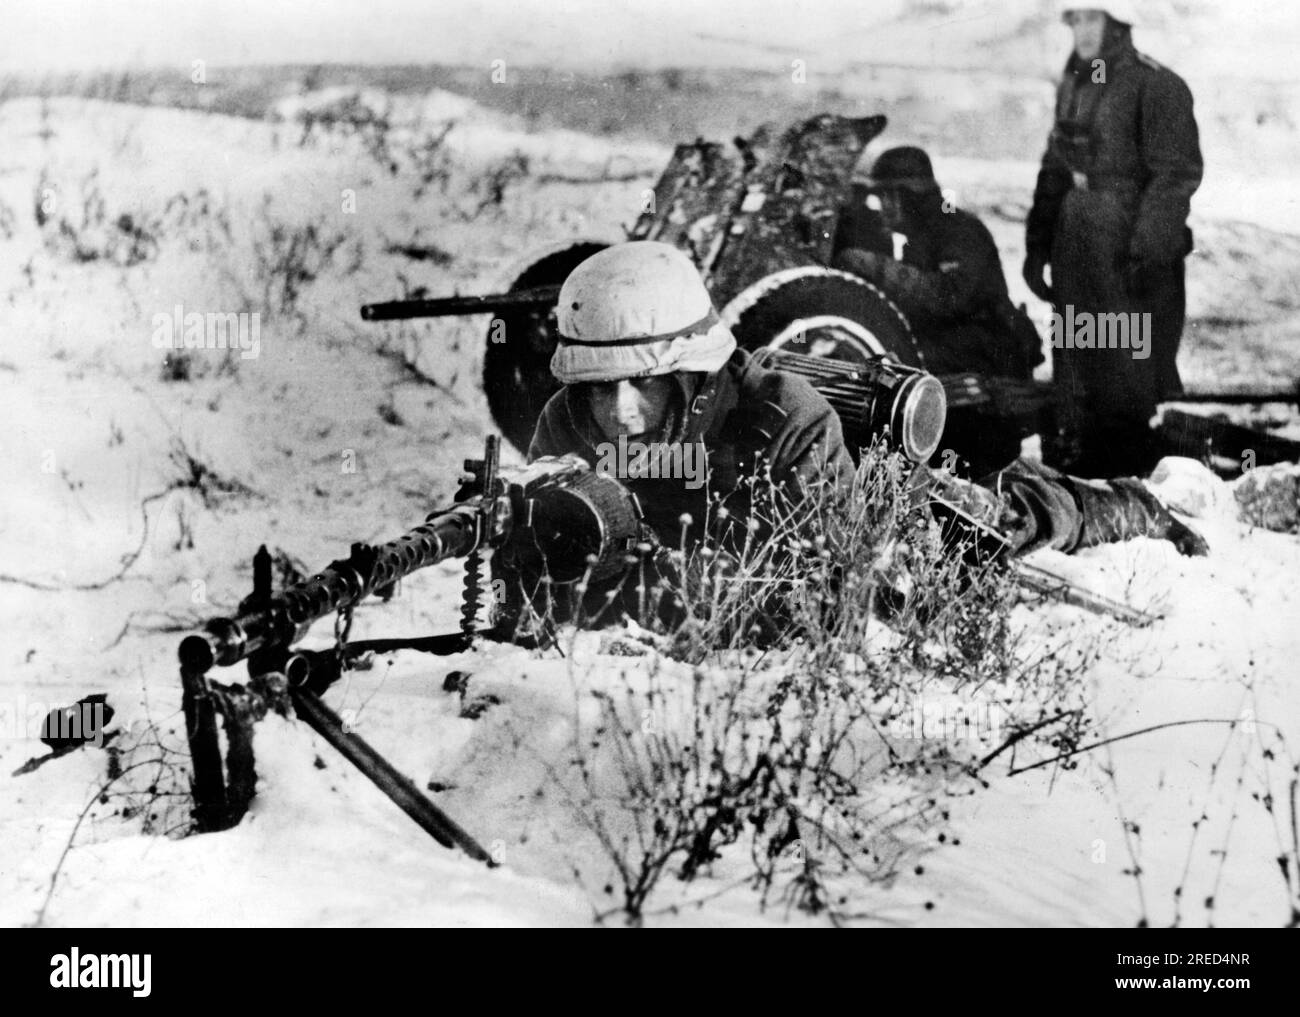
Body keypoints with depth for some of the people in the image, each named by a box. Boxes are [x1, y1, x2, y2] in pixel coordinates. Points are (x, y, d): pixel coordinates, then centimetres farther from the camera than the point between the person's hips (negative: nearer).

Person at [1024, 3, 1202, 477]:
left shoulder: (1156, 86, -10)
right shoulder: (1073, 84, 14)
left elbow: (1176, 175, -14)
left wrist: (1147, 248, -19)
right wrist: (1037, 243, 16)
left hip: (1132, 246, -7)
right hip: (1077, 241, 8)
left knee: (1133, 364, -4)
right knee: (1074, 359, 13)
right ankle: (1074, 451, 24)